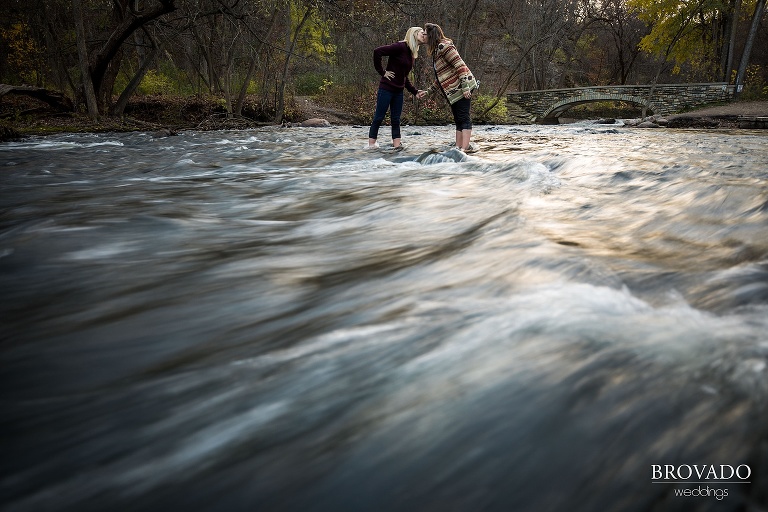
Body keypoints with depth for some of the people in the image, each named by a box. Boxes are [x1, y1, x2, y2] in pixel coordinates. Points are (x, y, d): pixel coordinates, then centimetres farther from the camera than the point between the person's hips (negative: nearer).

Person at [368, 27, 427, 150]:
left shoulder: (412, 54, 14)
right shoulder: (400, 47, -13)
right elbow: (377, 51, -21)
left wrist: (415, 92, 15)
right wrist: (382, 72, -16)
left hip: (399, 90, 8)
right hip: (387, 88, -8)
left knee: (396, 119, 7)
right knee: (379, 117, 0)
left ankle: (397, 143, 8)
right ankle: (371, 143, 9)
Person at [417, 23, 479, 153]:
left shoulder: (444, 46, -11)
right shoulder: (436, 51, 19)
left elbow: (460, 65, -19)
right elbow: (440, 79, 24)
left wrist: (465, 87, -25)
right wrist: (427, 92, 22)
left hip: (461, 88, -10)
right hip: (453, 92, 10)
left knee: (464, 118, -12)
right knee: (458, 120, 8)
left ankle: (465, 147, -15)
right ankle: (459, 147, 9)